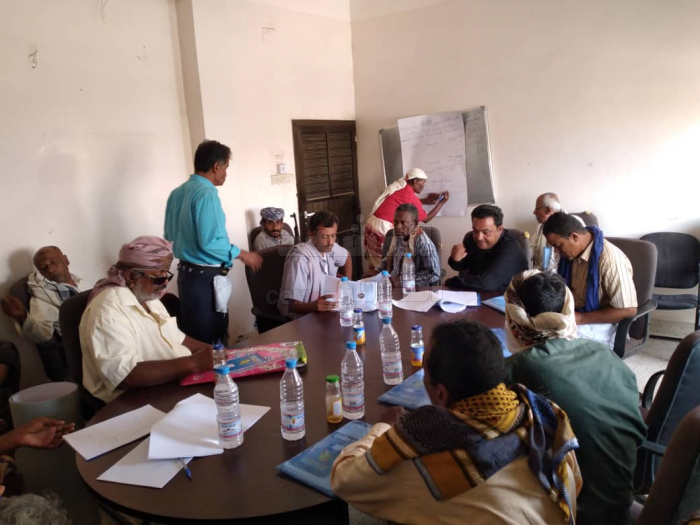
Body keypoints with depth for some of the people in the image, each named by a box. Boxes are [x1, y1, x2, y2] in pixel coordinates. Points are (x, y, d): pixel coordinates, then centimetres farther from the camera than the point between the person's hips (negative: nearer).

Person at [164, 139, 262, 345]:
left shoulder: (177, 193, 9)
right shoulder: (206, 194, -18)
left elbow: (171, 235, 18)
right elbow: (209, 242, -23)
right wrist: (242, 254, -11)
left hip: (186, 272, 9)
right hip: (206, 278, -9)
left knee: (192, 337, 17)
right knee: (212, 341, 1)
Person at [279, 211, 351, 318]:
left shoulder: (330, 247, -1)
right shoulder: (300, 259, -23)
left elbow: (347, 256, 23)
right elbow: (293, 304, -22)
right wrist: (314, 306, -40)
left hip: (325, 312, 7)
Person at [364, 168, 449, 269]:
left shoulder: (399, 185, 11)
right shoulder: (411, 197, -11)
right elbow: (426, 219, 2)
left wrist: (425, 201, 25)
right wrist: (442, 202, 8)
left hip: (372, 223, 9)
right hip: (383, 228, -9)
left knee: (376, 265, 16)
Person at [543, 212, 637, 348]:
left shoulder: (611, 260, -25)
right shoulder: (573, 250, -2)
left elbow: (628, 309, -23)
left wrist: (581, 319, -24)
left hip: (599, 323, -7)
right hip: (571, 313, 7)